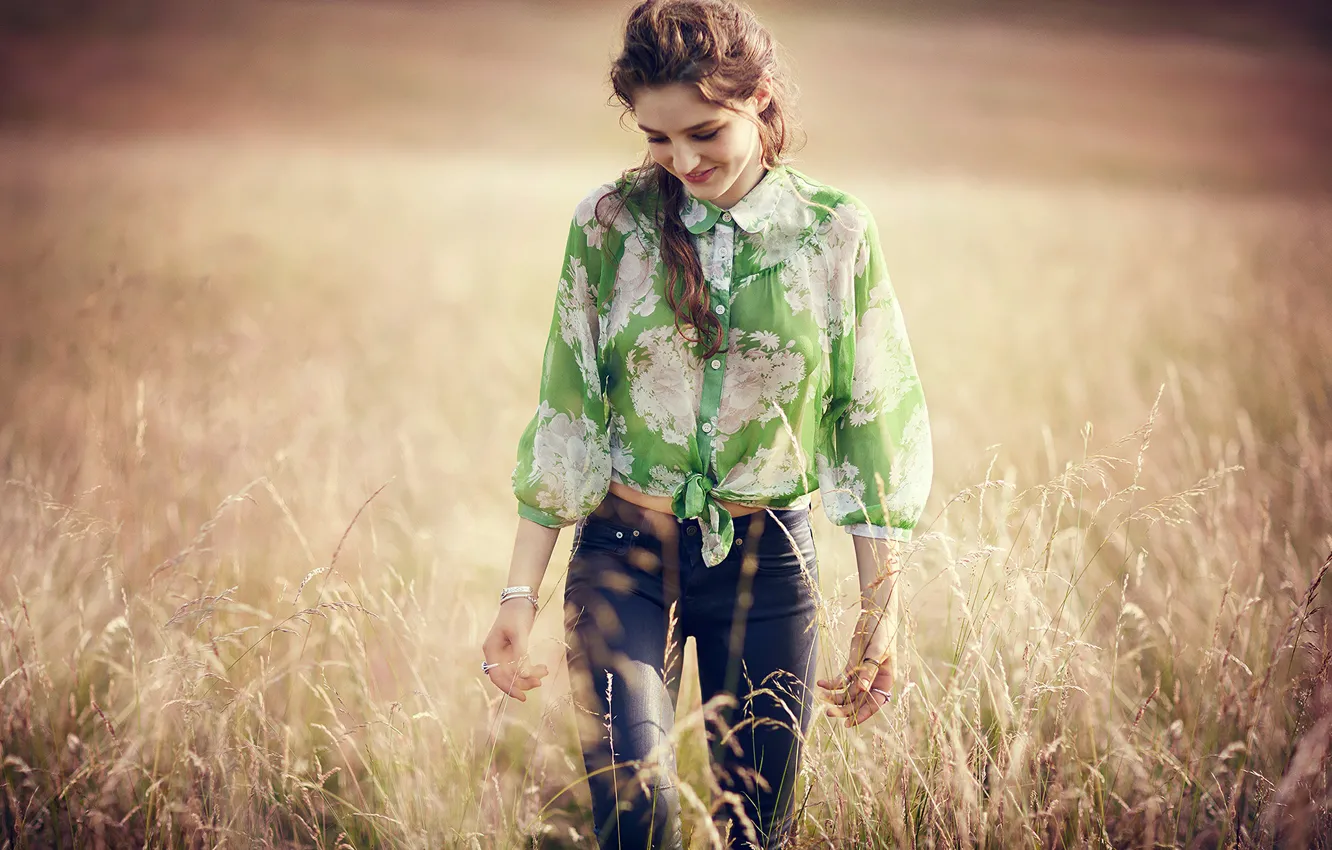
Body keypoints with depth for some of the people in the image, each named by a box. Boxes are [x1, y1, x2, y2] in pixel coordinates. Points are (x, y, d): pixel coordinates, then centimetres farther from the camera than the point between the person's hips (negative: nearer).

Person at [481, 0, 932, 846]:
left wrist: (880, 617, 0)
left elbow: (876, 426, 2)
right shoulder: (609, 222, -2)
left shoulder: (836, 231, -2)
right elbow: (565, 412, 2)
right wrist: (521, 594, -1)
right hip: (624, 557, 0)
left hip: (768, 562, 1)